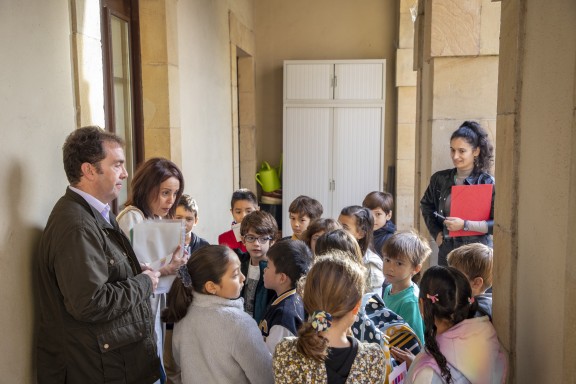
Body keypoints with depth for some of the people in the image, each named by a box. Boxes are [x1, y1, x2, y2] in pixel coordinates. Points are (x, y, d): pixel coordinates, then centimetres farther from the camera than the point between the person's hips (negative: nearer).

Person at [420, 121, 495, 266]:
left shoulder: (488, 183, -6)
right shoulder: (440, 179, 6)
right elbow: (426, 206, 22)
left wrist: (465, 225, -19)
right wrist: (436, 233, 10)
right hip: (446, 251, 4)